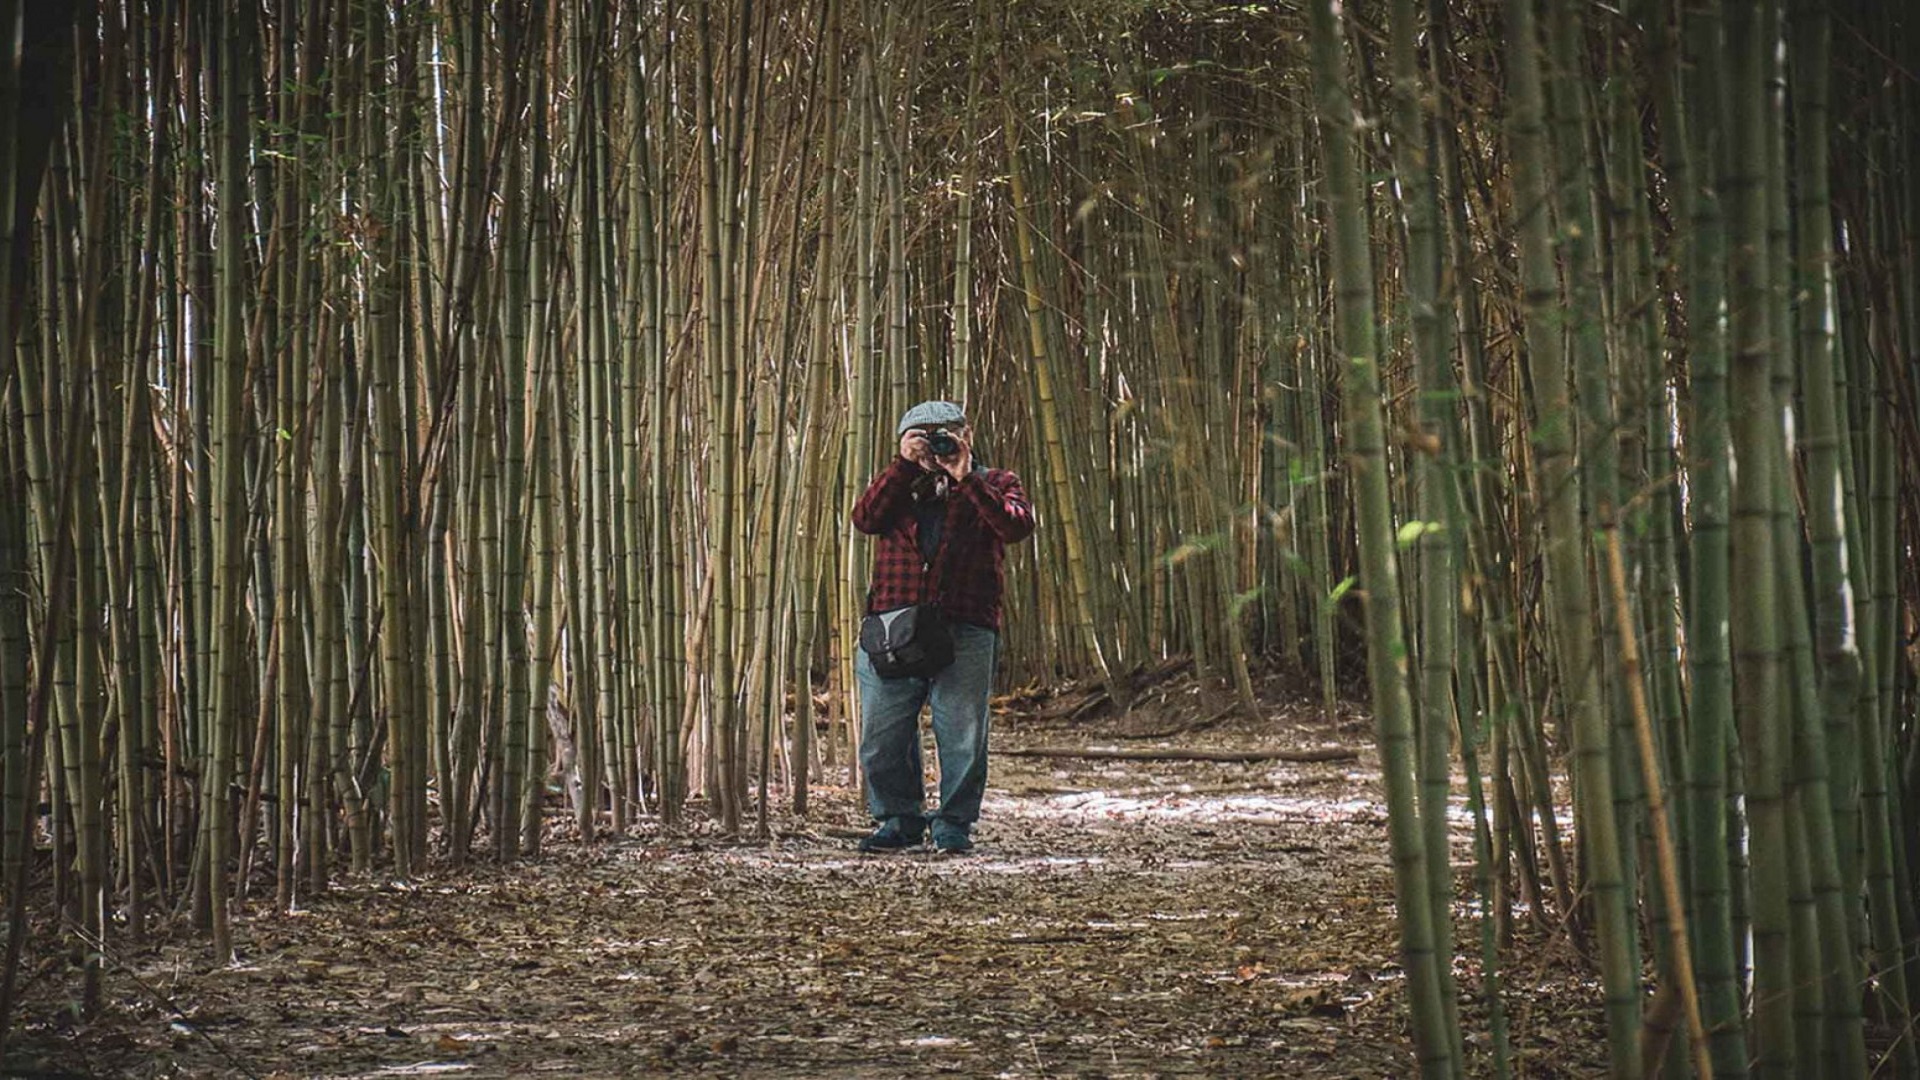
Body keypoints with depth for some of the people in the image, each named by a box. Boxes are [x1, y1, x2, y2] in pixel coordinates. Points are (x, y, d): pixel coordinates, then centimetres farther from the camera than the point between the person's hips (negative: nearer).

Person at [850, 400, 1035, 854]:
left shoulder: (994, 483, 11)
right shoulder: (899, 484, 18)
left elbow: (1018, 526, -11)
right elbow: (865, 519, -3)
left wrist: (965, 478, -12)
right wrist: (904, 465, -8)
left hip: (965, 633, -2)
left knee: (962, 738, -1)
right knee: (882, 738, 3)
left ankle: (953, 825, 12)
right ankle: (900, 820, 18)